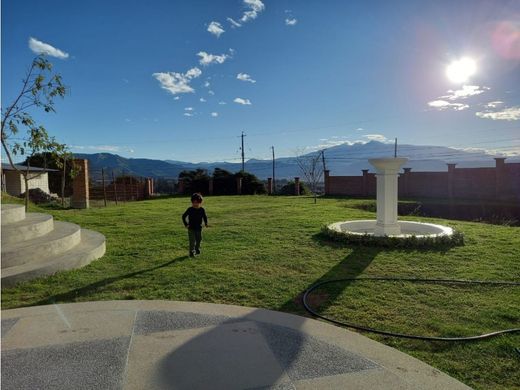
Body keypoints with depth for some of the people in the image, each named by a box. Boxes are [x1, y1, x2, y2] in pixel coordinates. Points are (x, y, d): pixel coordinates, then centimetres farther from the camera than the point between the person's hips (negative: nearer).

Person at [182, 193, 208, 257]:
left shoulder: (202, 210, -2)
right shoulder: (190, 209, -8)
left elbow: (204, 217, 11)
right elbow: (183, 216, 1)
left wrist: (206, 223, -5)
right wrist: (186, 224, -6)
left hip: (199, 228, 3)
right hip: (191, 228, -3)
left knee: (199, 240, 16)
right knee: (192, 241, -6)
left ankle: (197, 249, 39)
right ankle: (192, 252, 1)